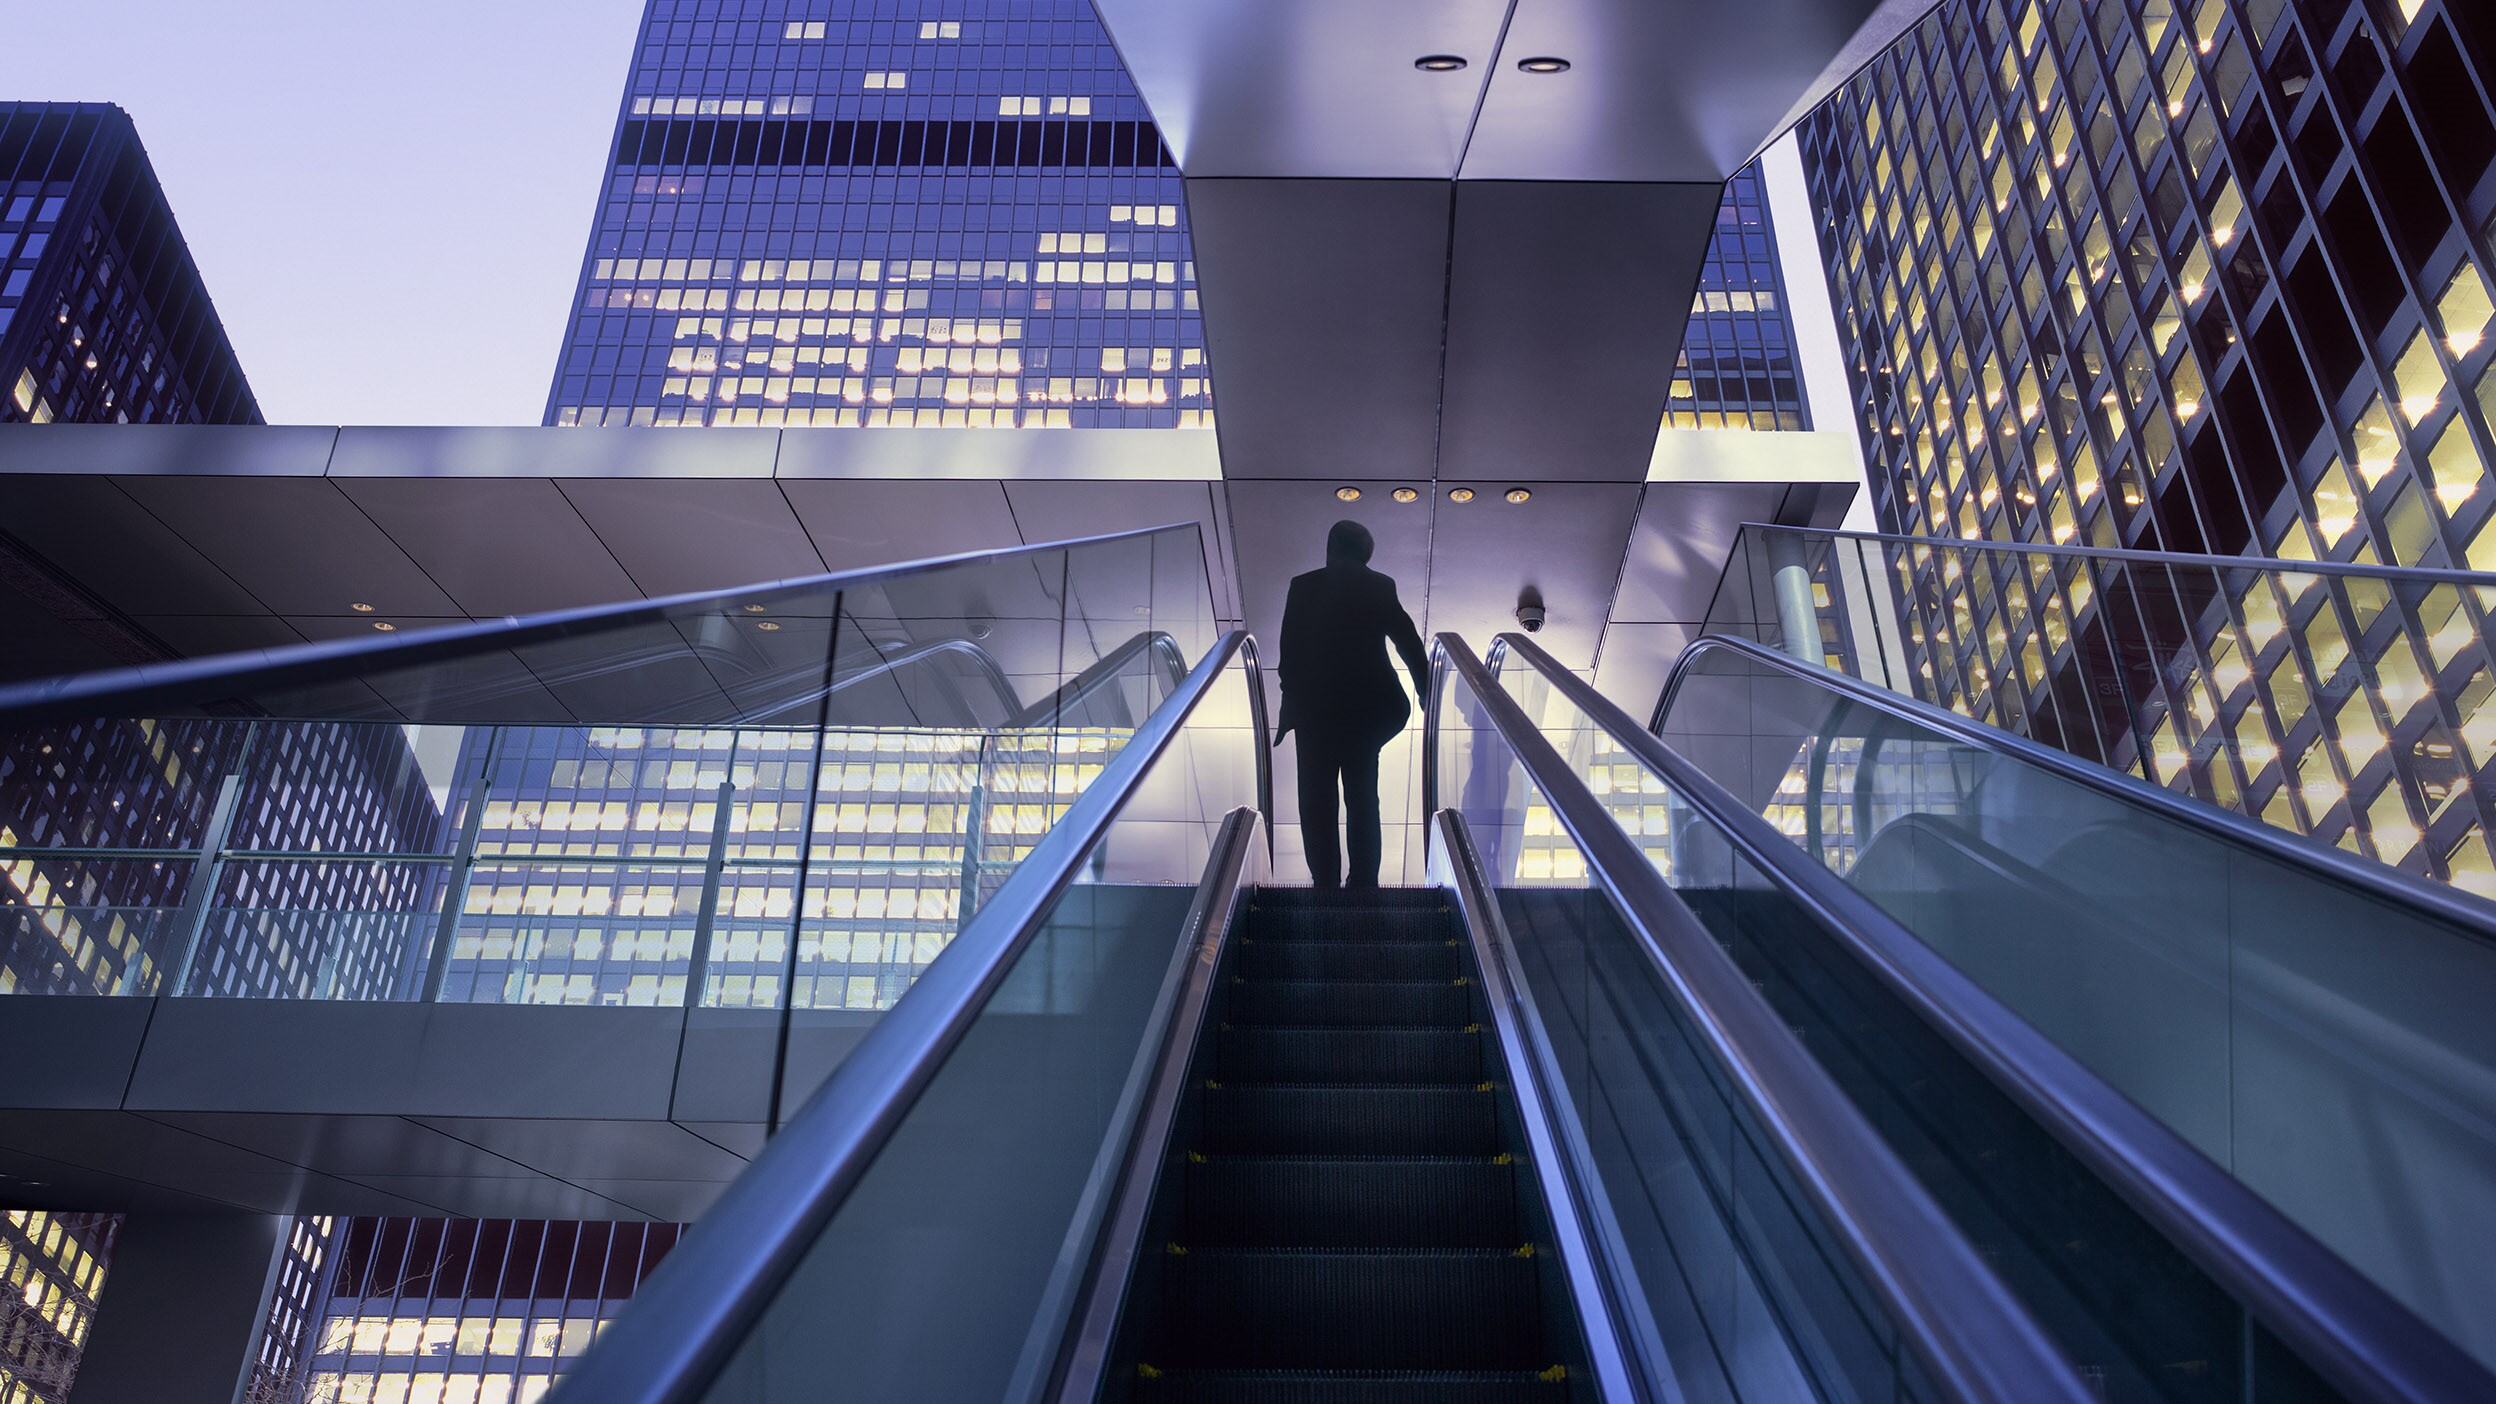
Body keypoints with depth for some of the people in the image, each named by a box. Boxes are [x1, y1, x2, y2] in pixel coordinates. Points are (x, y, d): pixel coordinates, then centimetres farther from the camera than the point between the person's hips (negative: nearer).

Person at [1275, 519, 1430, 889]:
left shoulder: (1304, 587, -4)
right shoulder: (1380, 588, -1)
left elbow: (1289, 652, -4)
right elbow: (1409, 641, 1)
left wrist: (1291, 700, 4)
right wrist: (1426, 693, 10)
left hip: (1314, 708, -2)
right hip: (1367, 708, 2)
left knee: (1317, 802, 6)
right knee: (1363, 799, 13)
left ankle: (1325, 885, 6)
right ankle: (1363, 882, 14)